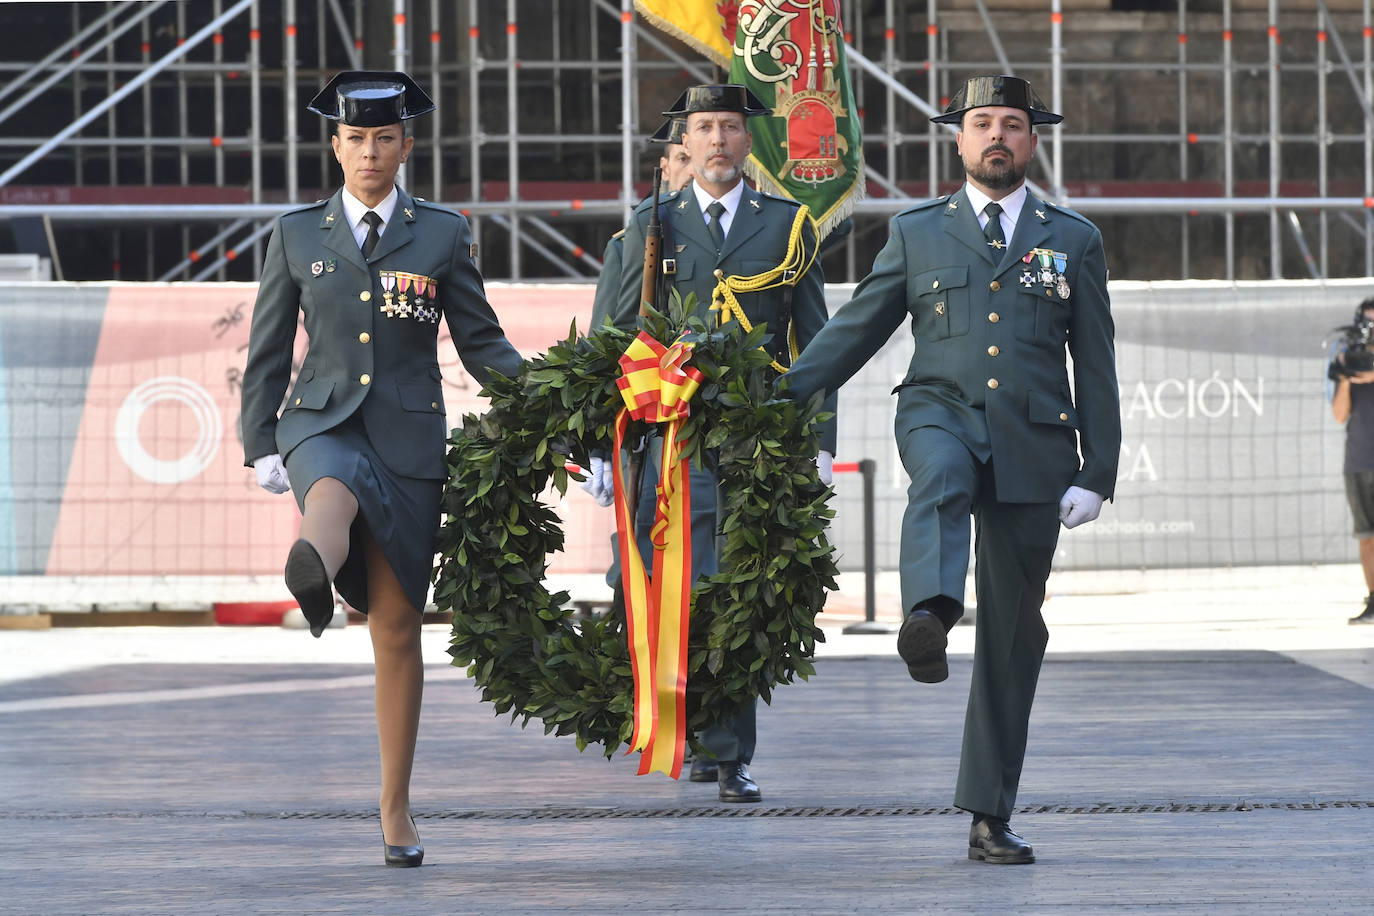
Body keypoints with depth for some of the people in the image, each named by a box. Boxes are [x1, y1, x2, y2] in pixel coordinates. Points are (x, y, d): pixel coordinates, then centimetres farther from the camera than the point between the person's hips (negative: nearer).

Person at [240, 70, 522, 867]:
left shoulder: (443, 235, 8)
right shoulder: (297, 234, 9)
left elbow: (482, 342, 8)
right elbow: (268, 350, 12)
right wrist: (262, 445, 4)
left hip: (409, 435, 1)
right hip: (322, 423, -1)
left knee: (397, 623, 3)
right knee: (337, 492, -40)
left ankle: (397, 808, 13)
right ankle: (311, 573, -78)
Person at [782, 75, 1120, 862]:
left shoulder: (1074, 241, 12)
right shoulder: (917, 233, 13)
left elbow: (1097, 371, 10)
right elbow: (854, 332, 15)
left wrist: (1097, 474, 1)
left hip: (1033, 444, 1)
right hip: (940, 413, -1)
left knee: (1012, 637, 1)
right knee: (942, 477, -40)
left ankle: (990, 818, 7)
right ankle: (930, 616, -67)